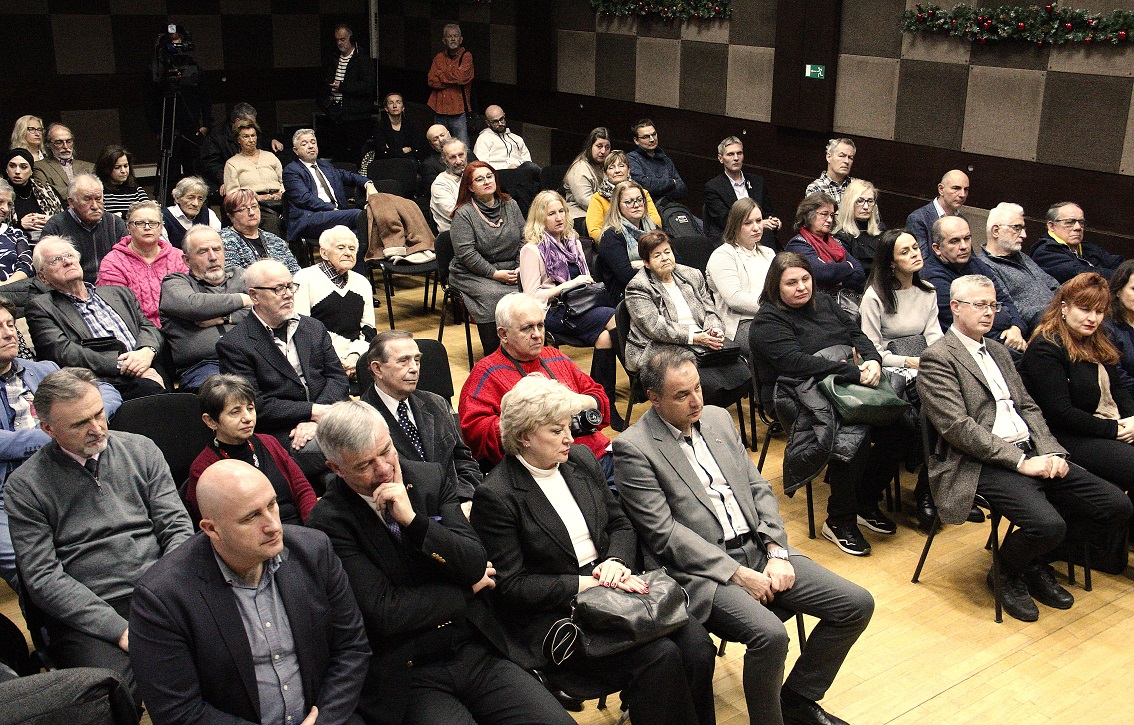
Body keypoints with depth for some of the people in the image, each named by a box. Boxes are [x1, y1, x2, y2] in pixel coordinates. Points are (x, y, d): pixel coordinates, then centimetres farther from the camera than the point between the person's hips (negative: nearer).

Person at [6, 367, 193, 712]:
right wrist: (120, 630, -13)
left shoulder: (141, 450, 11)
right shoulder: (24, 486, 2)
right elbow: (43, 578, -4)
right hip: (86, 616, -3)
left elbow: (177, 527, 9)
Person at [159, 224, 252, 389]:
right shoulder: (173, 283, 18)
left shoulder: (239, 275, 28)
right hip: (201, 366, -3)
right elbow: (192, 305, -7)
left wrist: (224, 318, 1)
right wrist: (242, 299, 6)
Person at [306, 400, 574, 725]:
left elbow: (477, 564, -2)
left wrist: (414, 520, -16)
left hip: (477, 654, 4)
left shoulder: (430, 478, 4)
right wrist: (467, 590, -3)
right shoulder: (329, 522, -10)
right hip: (410, 678, -3)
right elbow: (383, 613, -14)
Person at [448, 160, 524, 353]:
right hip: (473, 274, -4)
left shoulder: (510, 205, 13)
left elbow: (524, 240, 12)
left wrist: (520, 268, -4)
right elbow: (466, 253, -13)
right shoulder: (464, 214, -4)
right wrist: (495, 274, -17)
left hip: (512, 271, 4)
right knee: (495, 296, -33)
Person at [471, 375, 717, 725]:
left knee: (697, 644, -17)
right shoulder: (495, 496, -11)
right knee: (659, 657, -25)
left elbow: (621, 525, 15)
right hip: (551, 613, -6)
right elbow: (510, 585, -11)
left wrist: (616, 561, -6)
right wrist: (584, 584, -16)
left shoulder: (581, 459, 8)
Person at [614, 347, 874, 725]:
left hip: (759, 551, 7)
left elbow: (759, 489, 14)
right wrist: (738, 574, -16)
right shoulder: (633, 448, -9)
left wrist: (777, 553, -1)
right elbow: (664, 534, -14)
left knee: (857, 604, -3)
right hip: (703, 570, -7)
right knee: (769, 634, -32)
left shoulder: (718, 418, 12)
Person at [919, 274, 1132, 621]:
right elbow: (957, 426, -15)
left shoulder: (999, 351, 23)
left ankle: (1036, 563, 14)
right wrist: (1020, 460, -17)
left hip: (1031, 453, 8)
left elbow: (1028, 406, 19)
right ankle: (1005, 574, 4)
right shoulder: (937, 358, -5)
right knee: (1048, 524, -30)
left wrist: (1051, 451, 0)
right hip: (983, 464, -8)